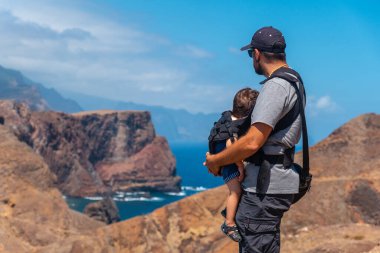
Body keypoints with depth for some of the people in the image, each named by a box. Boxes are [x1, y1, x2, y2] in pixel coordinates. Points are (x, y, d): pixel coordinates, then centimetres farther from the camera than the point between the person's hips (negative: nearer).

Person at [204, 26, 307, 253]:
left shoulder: (276, 86, -17)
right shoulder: (294, 81, 16)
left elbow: (252, 142, -24)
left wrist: (214, 161, -10)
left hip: (266, 187, -10)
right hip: (277, 182, 11)